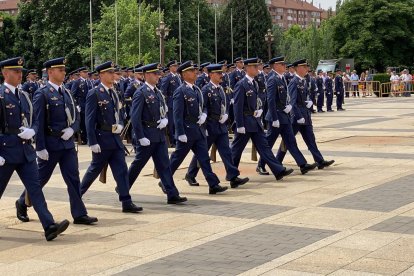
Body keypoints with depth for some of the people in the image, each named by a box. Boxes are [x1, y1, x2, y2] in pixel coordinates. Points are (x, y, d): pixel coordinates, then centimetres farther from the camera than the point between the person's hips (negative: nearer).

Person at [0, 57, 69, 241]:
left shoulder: (23, 95, 13)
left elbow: (34, 121, 18)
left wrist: (31, 131, -5)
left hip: (25, 150, 6)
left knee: (35, 188, -2)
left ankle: (49, 227, -9)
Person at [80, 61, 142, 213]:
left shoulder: (113, 92, 12)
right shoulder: (94, 94, -10)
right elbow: (90, 120, -13)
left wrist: (120, 125, 1)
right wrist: (93, 142, -16)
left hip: (115, 138, 6)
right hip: (102, 138, -6)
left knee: (121, 170, 0)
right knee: (94, 170, 7)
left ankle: (126, 202, 1)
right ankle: (77, 195, 26)